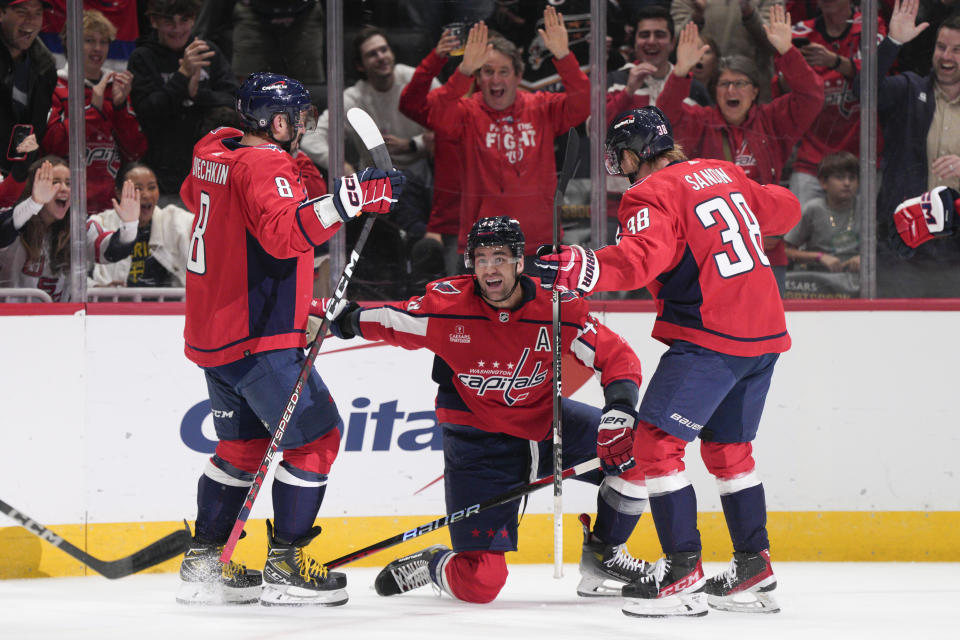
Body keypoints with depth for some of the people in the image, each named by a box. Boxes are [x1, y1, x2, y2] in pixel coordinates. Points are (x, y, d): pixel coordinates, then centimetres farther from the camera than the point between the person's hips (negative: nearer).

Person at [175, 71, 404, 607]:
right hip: (259, 337, -10)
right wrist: (345, 201, -41)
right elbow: (285, 234, -35)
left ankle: (206, 560, 23)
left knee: (244, 440, 20)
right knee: (316, 436, -3)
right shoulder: (264, 167, -18)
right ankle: (285, 564, -2)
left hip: (213, 332, 10)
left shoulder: (214, 152, 10)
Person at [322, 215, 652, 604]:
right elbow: (387, 321, 0)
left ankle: (604, 557, 8)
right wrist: (344, 317, -17)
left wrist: (620, 411, -30)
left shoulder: (555, 306, -15)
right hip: (476, 438, -3)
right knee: (480, 584, -14)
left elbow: (618, 357, -13)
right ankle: (430, 566, 24)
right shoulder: (447, 304, -17)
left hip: (545, 423, 3)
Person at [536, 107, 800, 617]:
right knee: (727, 448, 19)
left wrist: (584, 269, -40)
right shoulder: (723, 174, 15)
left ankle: (683, 572, -11)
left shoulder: (654, 195, -9)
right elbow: (782, 210, 28)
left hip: (710, 338, -9)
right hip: (765, 330, 9)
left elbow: (639, 259, -26)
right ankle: (754, 572, 20)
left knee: (656, 441, -7)